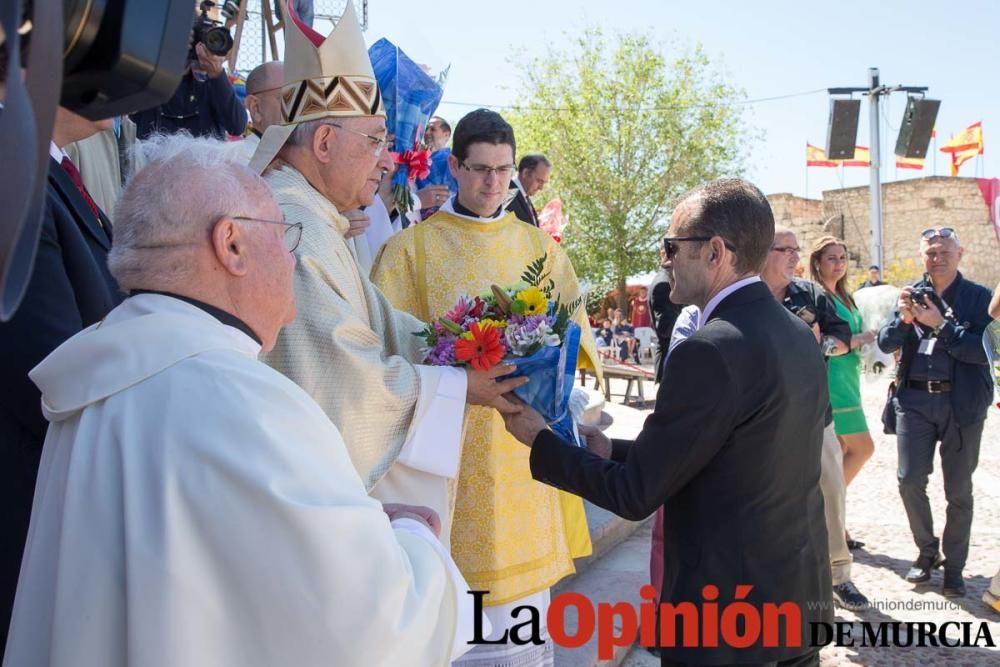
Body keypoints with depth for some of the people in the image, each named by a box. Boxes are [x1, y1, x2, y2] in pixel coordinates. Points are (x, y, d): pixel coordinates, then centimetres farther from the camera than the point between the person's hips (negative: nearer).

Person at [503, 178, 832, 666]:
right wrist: (613, 451, 9)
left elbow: (636, 494, -17)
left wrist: (539, 440, -5)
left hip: (730, 614, -8)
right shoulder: (799, 336, 3)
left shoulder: (709, 352, -24)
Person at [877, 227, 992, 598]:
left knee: (958, 490, 7)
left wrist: (940, 324, -20)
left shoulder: (979, 297, -3)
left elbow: (983, 351, -13)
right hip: (915, 400, 2)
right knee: (910, 480, 2)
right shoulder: (911, 294, 6)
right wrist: (904, 318, -17)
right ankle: (927, 552, 25)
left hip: (962, 403, -2)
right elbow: (886, 344, 0)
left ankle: (953, 567, 23)